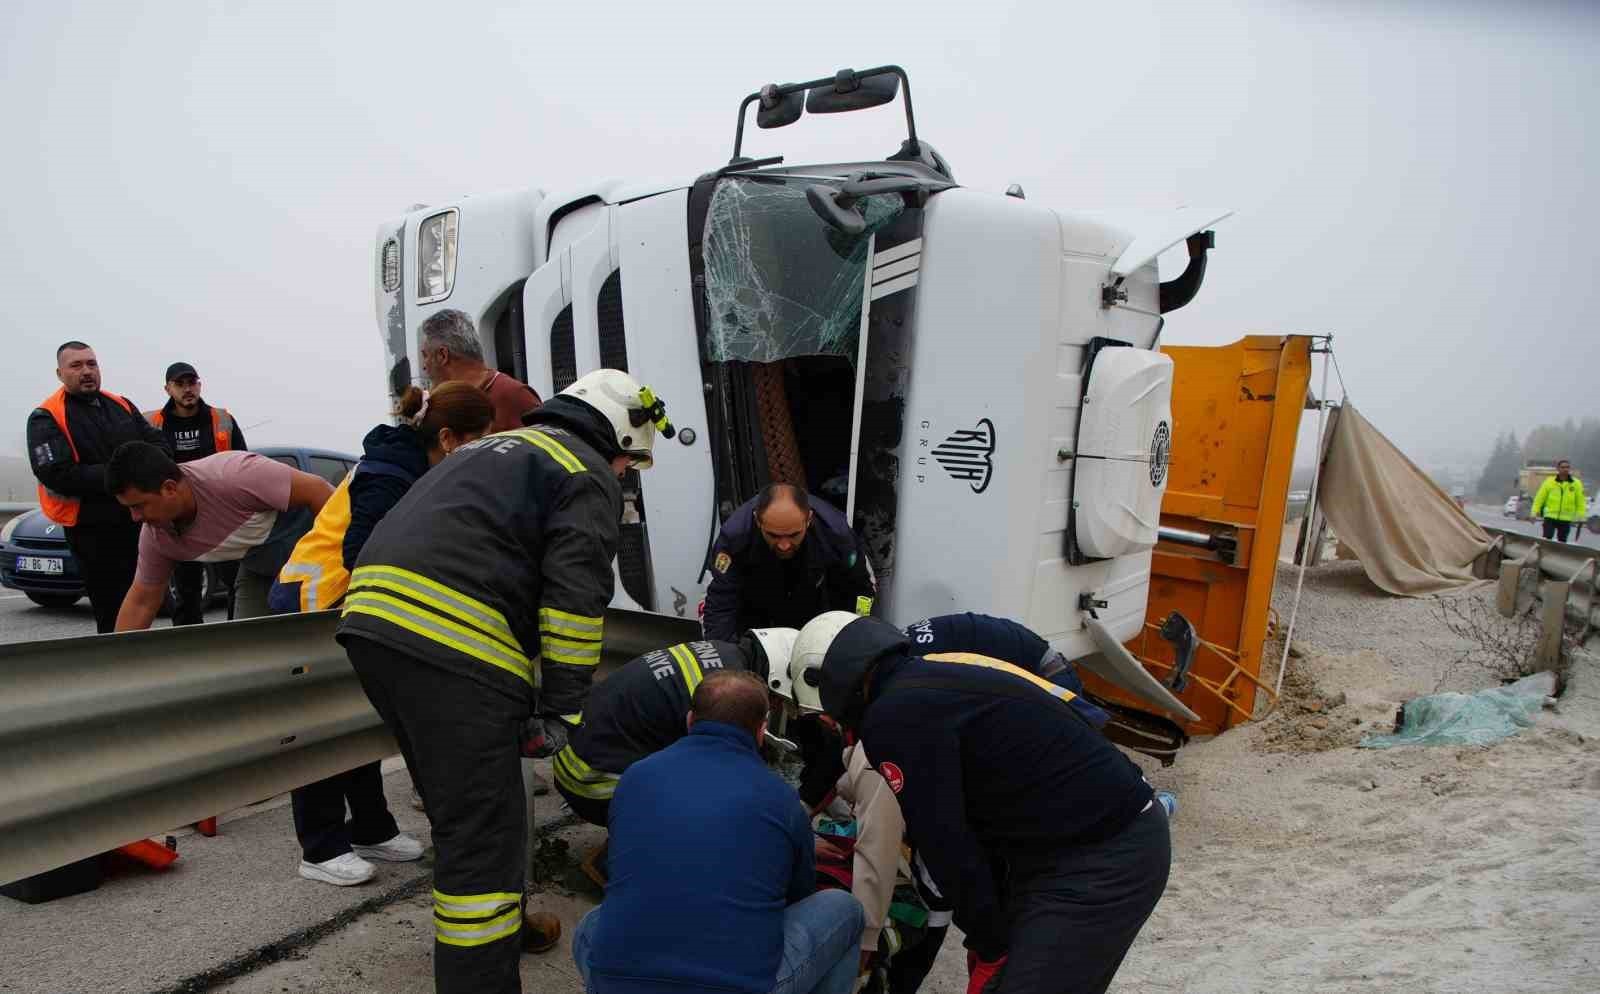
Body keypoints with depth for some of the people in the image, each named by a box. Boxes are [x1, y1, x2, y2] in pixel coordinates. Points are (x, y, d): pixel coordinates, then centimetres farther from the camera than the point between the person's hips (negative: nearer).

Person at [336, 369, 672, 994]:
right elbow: (574, 599, -9)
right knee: (482, 832, -2)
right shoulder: (589, 478, 3)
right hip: (452, 646, -9)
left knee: (463, 804, 24)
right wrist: (562, 711, -3)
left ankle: (502, 927, 42)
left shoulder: (495, 450, 30)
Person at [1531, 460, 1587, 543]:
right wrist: (1535, 513, -4)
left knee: (1562, 541, 10)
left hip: (1566, 519, 2)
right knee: (1546, 539, -7)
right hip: (1550, 517, -2)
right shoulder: (1549, 482, -1)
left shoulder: (1576, 484, 3)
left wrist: (1581, 517, 1)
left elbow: (1581, 502, 6)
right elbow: (1539, 498, 0)